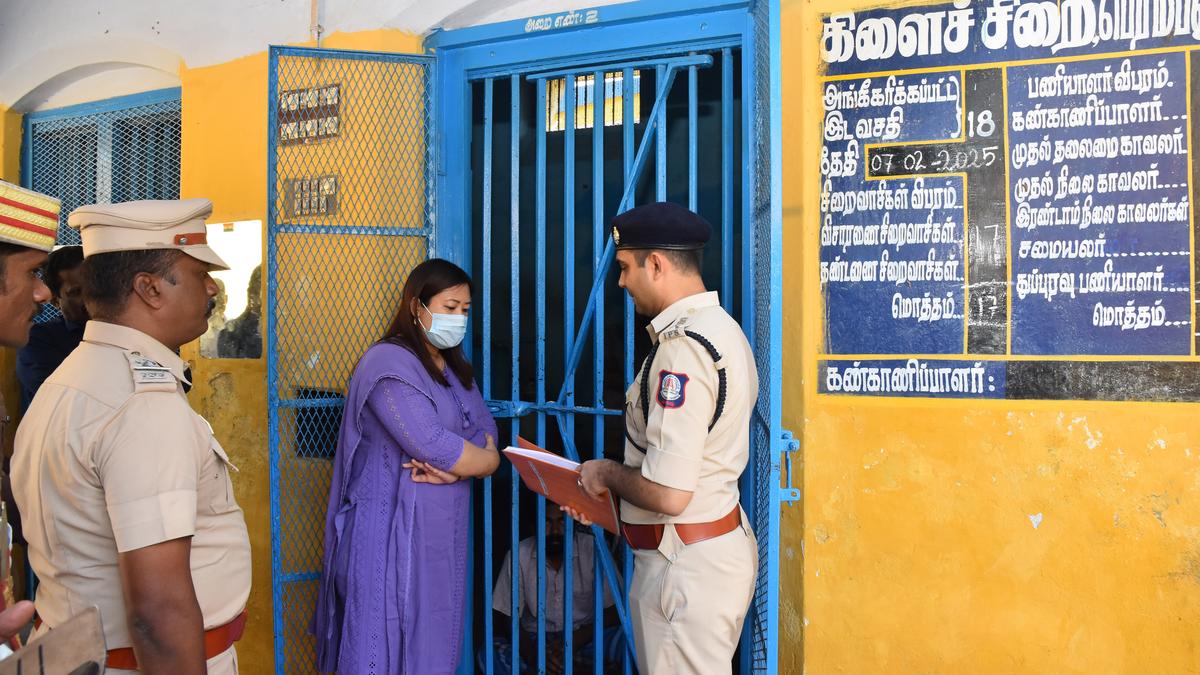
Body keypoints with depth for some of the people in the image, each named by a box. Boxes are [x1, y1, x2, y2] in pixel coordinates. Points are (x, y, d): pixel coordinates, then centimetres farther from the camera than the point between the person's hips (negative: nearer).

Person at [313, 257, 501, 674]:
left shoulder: (455, 369, 14)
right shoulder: (390, 364, -14)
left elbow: (485, 434, 6)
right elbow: (433, 445, -23)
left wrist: (457, 466, -15)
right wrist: (487, 461, -6)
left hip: (442, 534, 8)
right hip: (392, 534, -8)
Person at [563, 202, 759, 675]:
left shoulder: (681, 349, -22)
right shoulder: (722, 327, 10)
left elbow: (668, 493, -26)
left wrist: (607, 475, -7)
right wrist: (607, 494, 14)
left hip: (685, 565, -10)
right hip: (721, 543, 10)